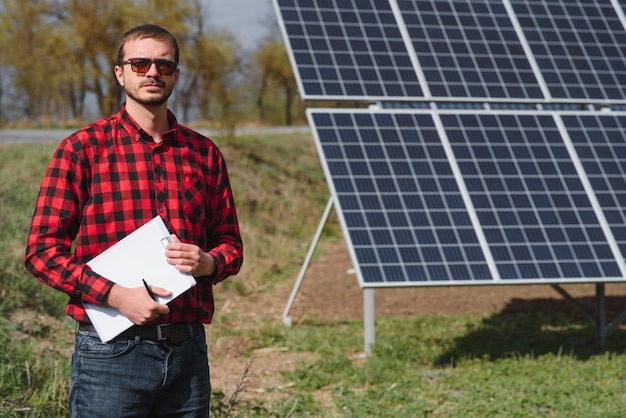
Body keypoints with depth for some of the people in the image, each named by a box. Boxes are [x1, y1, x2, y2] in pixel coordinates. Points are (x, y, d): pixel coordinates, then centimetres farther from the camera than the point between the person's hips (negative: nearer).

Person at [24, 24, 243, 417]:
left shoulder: (204, 152, 12)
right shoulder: (83, 148, 0)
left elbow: (231, 243, 19)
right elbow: (43, 249, -5)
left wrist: (208, 262, -5)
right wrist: (116, 296, -16)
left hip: (188, 351, 4)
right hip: (111, 351, -4)